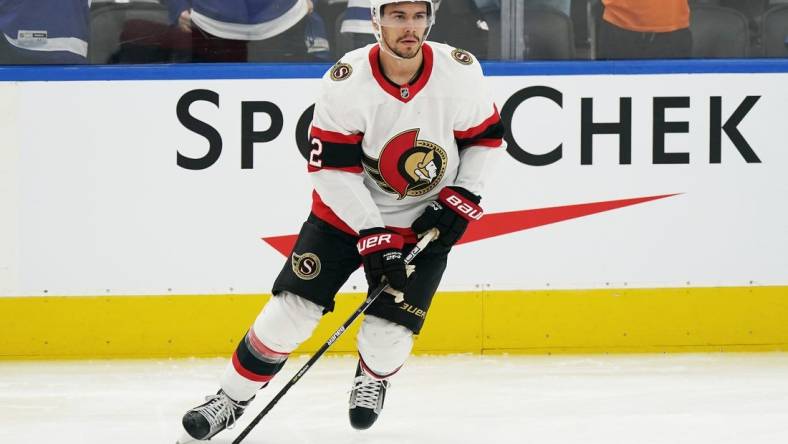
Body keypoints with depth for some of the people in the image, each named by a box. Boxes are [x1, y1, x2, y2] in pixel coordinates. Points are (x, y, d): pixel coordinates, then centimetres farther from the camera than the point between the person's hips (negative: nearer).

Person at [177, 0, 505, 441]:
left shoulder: (461, 72, -15)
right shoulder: (346, 82, -22)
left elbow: (487, 137, 1)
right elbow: (332, 168, -19)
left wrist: (462, 199, -9)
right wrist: (373, 237, -24)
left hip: (424, 221, 1)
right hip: (349, 210, -1)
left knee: (389, 334, -7)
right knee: (292, 309, -10)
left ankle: (373, 379, 29)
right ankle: (233, 397, 7)